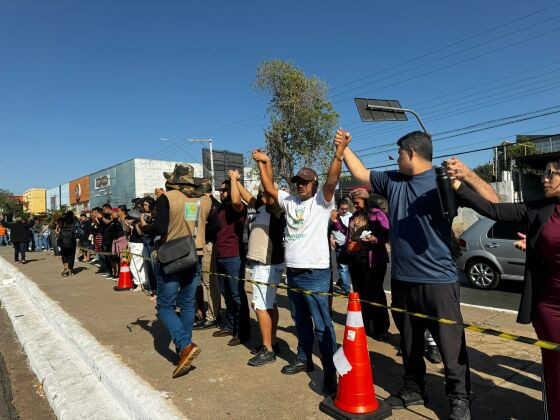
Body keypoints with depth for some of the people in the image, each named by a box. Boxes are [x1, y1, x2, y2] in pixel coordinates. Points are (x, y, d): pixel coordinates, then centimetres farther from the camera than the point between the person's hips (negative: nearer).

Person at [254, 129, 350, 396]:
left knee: (322, 324, -3)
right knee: (301, 320, 21)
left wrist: (339, 153, -33)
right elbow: (269, 188, 14)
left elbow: (332, 180, -19)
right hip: (292, 271, 7)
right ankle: (303, 359, 36)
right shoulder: (289, 201, 14)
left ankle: (330, 373, 6)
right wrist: (263, 164, 8)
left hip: (316, 273, -7)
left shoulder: (322, 200, -3)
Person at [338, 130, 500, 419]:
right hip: (401, 280, 6)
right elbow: (360, 173, 21)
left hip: (437, 281, -6)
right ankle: (413, 390, 38)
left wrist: (469, 174, -30)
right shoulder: (392, 181, 7)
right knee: (409, 342, 20)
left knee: (451, 344, 6)